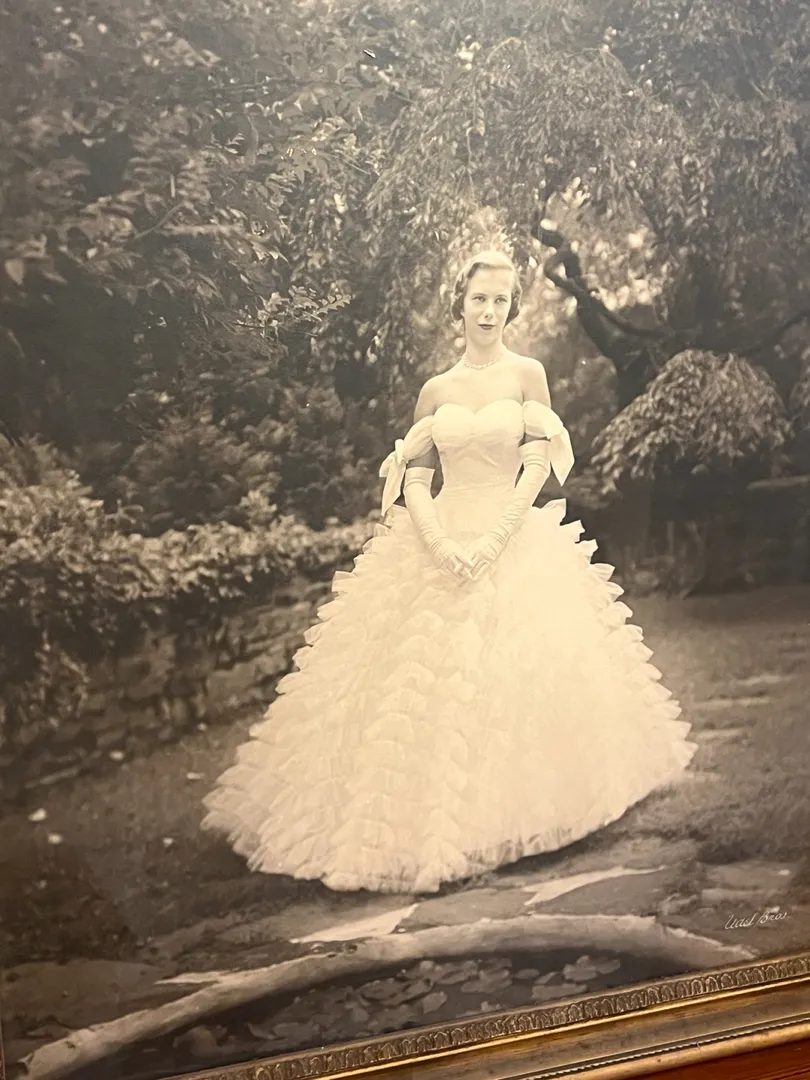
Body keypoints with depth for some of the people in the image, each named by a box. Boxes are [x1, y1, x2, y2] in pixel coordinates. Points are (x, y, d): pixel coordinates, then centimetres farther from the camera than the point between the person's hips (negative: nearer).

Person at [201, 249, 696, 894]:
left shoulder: (526, 375, 1)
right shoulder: (436, 391, 8)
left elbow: (539, 466, -5)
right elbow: (414, 478, 5)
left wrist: (494, 540, -15)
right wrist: (440, 541, -12)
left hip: (516, 544, -2)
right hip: (439, 545, 3)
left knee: (514, 677, -6)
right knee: (426, 679, 1)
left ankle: (508, 815, 11)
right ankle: (433, 818, 15)